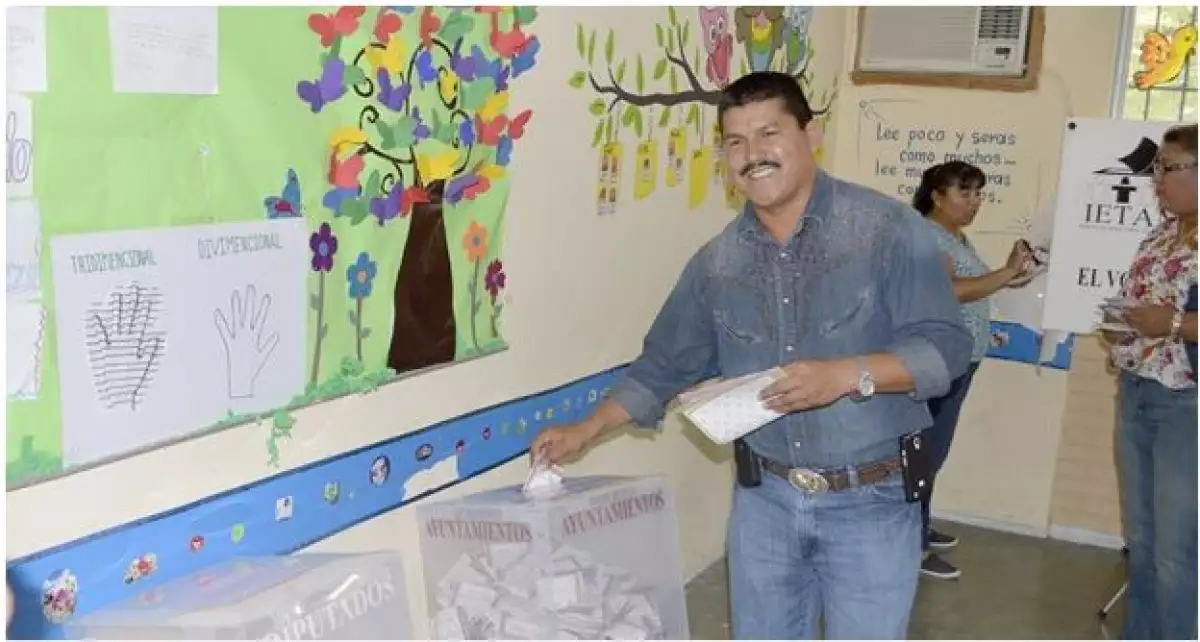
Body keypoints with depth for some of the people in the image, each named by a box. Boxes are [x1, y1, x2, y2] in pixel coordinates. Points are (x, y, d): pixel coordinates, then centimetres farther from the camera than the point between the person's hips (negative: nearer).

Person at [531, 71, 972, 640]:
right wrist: (586, 431, 10)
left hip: (870, 502, -3)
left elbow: (945, 346, -13)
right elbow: (665, 363, 13)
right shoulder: (716, 262, 3)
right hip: (764, 498, 4)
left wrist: (848, 375, -27)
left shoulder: (886, 228, -10)